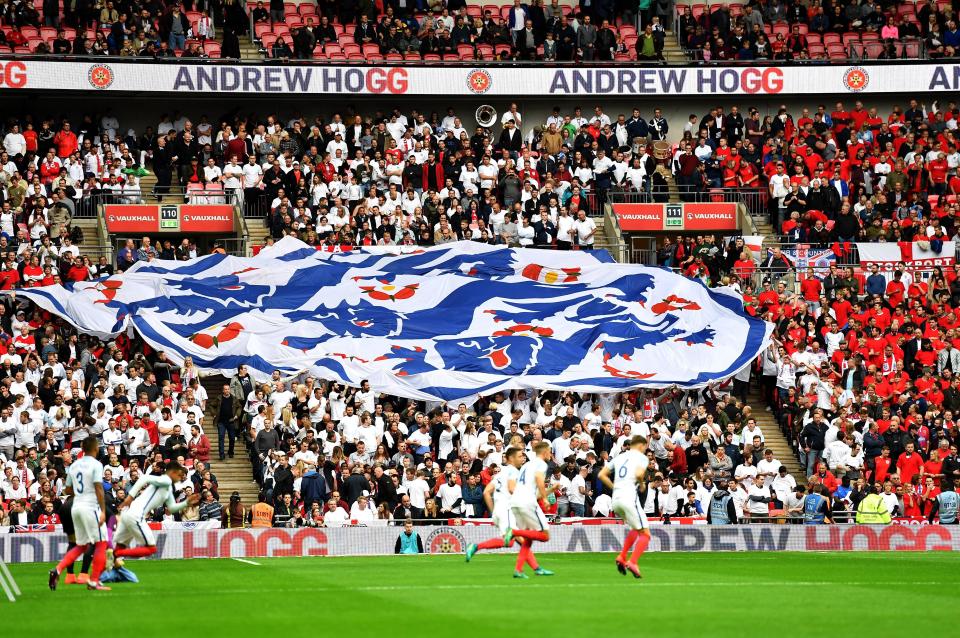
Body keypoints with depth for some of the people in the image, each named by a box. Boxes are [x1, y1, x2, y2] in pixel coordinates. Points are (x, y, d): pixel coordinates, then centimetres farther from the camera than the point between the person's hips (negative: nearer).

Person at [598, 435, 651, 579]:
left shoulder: (619, 457, 21)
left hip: (616, 500, 7)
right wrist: (642, 485, 3)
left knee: (636, 529, 27)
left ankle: (622, 558, 14)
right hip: (630, 496, -7)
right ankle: (633, 563, -20)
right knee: (645, 534, -1)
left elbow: (602, 475, 16)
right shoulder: (642, 458, 3)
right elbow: (639, 474, -17)